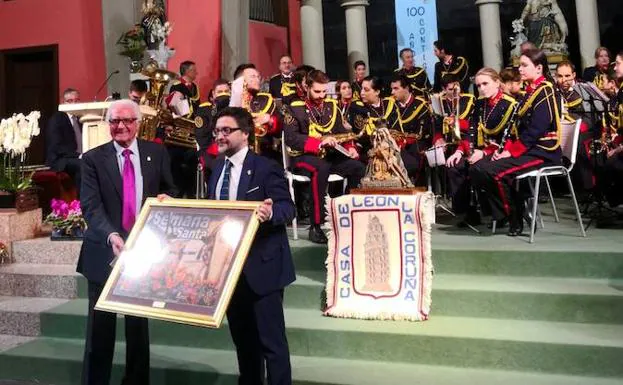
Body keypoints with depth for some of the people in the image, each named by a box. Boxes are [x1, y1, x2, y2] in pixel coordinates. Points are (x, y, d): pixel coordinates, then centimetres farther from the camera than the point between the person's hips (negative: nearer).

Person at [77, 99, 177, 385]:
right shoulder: (93, 158, -2)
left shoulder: (157, 153, 5)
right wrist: (111, 235, -30)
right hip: (105, 251, -1)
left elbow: (170, 192, 13)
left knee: (139, 324, 13)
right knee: (100, 324, 5)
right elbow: (90, 205, -13)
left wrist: (166, 199, -12)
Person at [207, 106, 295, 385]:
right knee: (241, 336, 20)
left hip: (261, 266, -7)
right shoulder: (217, 168, 11)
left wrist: (271, 212, -38)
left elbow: (288, 209, -17)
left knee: (271, 339, 0)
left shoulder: (266, 168, -12)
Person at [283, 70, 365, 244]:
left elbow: (341, 131, 16)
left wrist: (350, 147, -5)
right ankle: (316, 226, -31)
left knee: (358, 167, -18)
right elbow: (290, 138, -16)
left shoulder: (332, 105, 11)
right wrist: (320, 142, -26)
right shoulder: (295, 108, -6)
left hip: (329, 155, 5)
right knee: (321, 168, -38)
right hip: (303, 157, -5)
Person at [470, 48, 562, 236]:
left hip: (542, 152, -9)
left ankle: (515, 218, -9)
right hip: (526, 149, 9)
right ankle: (501, 213, 1)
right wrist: (506, 148, 0)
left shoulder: (545, 91, -10)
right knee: (477, 168, -5)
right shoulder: (530, 91, 18)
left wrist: (512, 152, -18)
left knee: (492, 171, -28)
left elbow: (535, 130, -20)